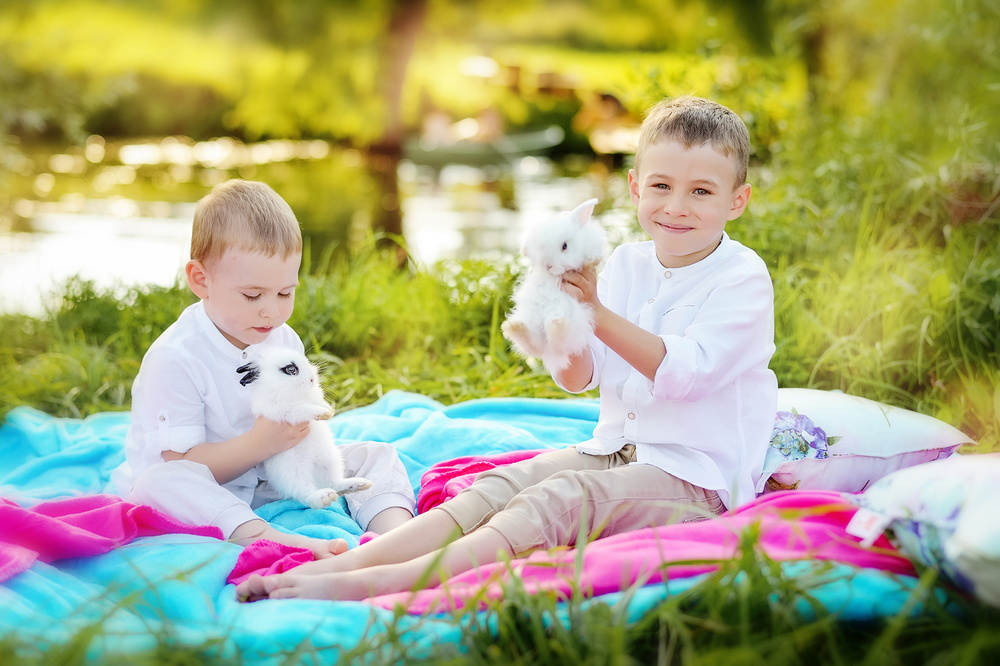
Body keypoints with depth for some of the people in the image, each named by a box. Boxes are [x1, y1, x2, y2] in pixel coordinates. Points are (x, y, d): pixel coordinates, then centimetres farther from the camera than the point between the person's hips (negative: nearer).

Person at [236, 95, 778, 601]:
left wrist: (598, 314, -28)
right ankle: (351, 559, -32)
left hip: (695, 475, -6)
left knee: (558, 499, -30)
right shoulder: (624, 264, 10)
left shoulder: (743, 278, -8)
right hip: (614, 450, 7)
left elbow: (685, 374, -21)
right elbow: (578, 378, 3)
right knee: (499, 486, -17)